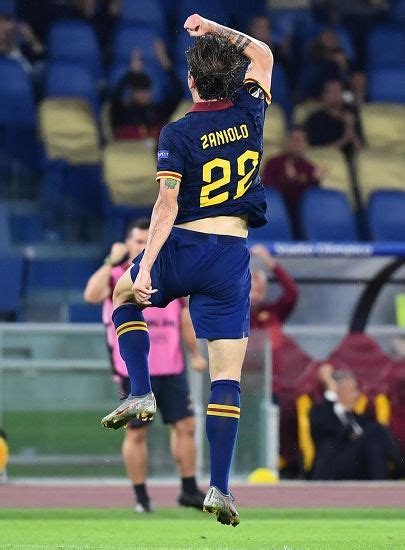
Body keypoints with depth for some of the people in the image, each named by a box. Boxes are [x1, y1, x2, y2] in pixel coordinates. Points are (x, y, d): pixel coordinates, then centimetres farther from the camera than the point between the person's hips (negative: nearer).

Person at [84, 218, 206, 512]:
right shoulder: (116, 275, -4)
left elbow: (184, 316, 21)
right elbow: (92, 295, -24)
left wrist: (195, 353, 21)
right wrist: (112, 262, -28)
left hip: (171, 367, 4)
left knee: (185, 425, 2)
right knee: (136, 432, -1)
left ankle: (189, 489, 12)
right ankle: (141, 496, 7)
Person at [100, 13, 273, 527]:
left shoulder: (178, 134, -11)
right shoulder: (250, 115, 0)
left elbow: (167, 205, -17)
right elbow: (262, 54, 19)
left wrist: (145, 269, -17)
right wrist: (213, 29, 22)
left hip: (182, 249, -2)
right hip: (233, 254, 2)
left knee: (124, 297, 30)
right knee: (227, 378, 0)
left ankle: (141, 392, 12)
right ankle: (219, 487, -6)